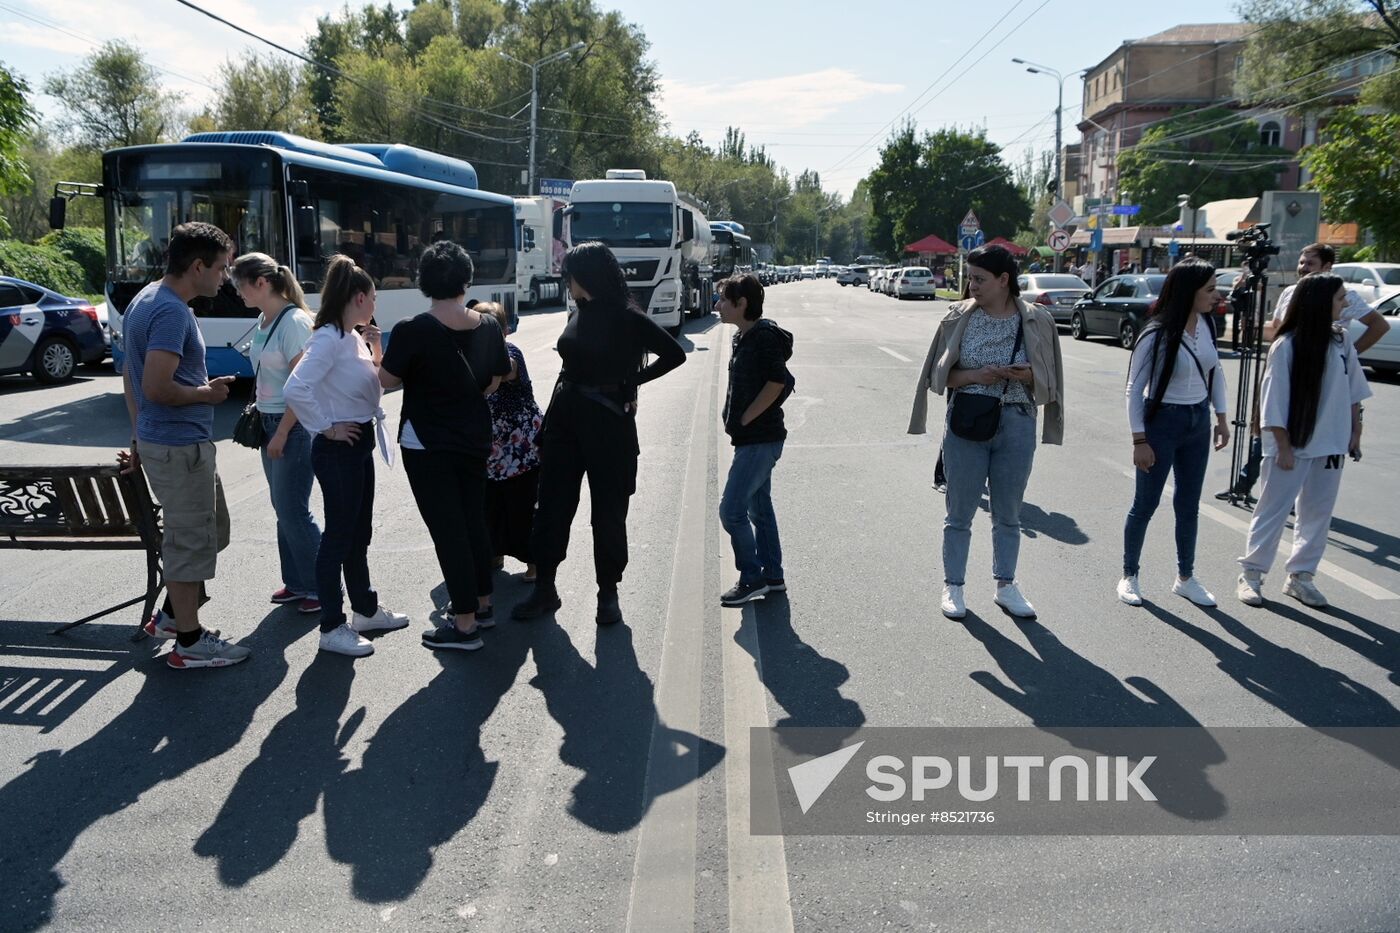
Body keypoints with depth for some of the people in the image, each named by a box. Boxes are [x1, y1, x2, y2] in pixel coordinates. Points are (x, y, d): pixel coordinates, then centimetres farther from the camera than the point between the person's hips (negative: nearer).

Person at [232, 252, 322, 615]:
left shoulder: (293, 322, -16)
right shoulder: (262, 321, 11)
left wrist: (281, 434, -18)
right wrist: (259, 416, 12)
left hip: (295, 425, -9)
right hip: (270, 422, 9)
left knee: (292, 509, -5)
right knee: (283, 507, 12)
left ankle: (322, 588, 6)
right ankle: (296, 582, 22)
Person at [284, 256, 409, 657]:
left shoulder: (353, 337, 9)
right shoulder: (328, 339, -18)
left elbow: (373, 388, 18)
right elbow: (295, 389, -30)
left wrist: (375, 352, 4)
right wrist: (327, 428, -21)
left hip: (361, 444, 9)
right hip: (339, 448, -9)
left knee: (360, 532, 18)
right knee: (338, 536, -1)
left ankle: (365, 610, 31)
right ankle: (332, 628, 9)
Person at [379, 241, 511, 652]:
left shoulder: (413, 330, -18)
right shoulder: (488, 326, -1)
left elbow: (387, 380, -9)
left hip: (427, 444, -5)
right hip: (474, 438, 6)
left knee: (447, 529, -1)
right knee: (473, 519, 18)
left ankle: (464, 625, 4)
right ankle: (482, 604, 30)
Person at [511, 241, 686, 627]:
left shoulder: (627, 318, -10)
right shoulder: (577, 314, 7)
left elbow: (675, 354, -7)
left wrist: (632, 381, -6)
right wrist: (548, 422, 11)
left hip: (607, 421, -6)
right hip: (566, 417, 6)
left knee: (608, 511, 6)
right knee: (552, 504, 8)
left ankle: (608, 594, 19)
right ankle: (544, 588, 20)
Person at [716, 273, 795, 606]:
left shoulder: (764, 336, -16)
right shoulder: (743, 337, 13)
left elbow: (778, 381, -24)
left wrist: (744, 419, -18)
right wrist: (734, 418, 8)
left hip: (760, 438, -10)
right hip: (754, 438, 10)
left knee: (731, 509, -9)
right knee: (759, 507, 15)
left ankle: (752, 577, 4)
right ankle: (773, 576, 25)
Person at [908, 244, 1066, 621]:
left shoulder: (1036, 321, -3)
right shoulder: (959, 317, -3)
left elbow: (1046, 379, 4)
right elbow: (940, 375, 0)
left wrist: (1024, 375, -18)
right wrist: (976, 376, -18)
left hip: (1016, 425, 1)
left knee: (1008, 513, 13)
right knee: (960, 512, 8)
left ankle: (1006, 586, 28)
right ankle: (953, 586, 22)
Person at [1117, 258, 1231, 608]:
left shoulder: (1206, 325, 0)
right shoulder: (1156, 335, -18)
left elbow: (1216, 373, 13)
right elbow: (1135, 389, -15)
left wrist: (1221, 418, 12)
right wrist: (1139, 440, -16)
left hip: (1198, 422, 6)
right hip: (1163, 422, -6)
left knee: (1189, 504, 14)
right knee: (1146, 504, 4)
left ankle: (1186, 577, 26)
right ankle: (1129, 576, 19)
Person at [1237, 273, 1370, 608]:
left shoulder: (1342, 340, 3)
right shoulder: (1287, 346, -14)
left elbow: (1353, 390, 12)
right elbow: (1275, 401, -13)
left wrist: (1354, 432, 11)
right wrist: (1283, 447, -13)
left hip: (1330, 445, 6)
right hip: (1292, 445, -6)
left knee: (1318, 513, 11)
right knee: (1273, 511, 2)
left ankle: (1300, 576, 22)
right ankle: (1251, 574, 12)